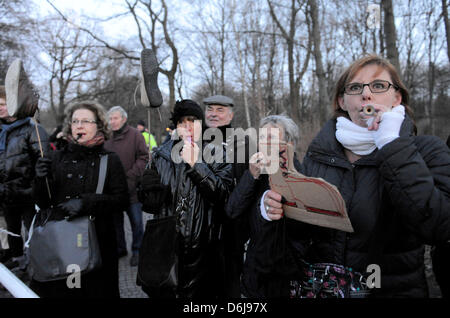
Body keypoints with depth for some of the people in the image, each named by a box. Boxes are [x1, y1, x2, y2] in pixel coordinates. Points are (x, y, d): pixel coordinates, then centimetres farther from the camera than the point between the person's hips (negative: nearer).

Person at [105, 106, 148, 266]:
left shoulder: (135, 135, -6)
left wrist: (130, 175, -15)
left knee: (136, 221, 5)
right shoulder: (107, 137, 6)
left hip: (132, 188, -4)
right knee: (115, 220, 15)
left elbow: (144, 158, -8)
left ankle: (136, 251, 22)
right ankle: (119, 248, 33)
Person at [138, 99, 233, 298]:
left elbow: (222, 195, -16)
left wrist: (196, 164, -16)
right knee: (164, 292, 12)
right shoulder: (162, 155, 6)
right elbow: (150, 205, 8)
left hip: (200, 249, -2)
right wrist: (150, 190, -13)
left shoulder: (215, 155, 0)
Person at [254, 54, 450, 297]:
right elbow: (298, 232, 8)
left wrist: (393, 145, -16)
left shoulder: (426, 151, -2)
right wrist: (275, 209, -12)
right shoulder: (319, 152, 3)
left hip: (392, 288, -1)